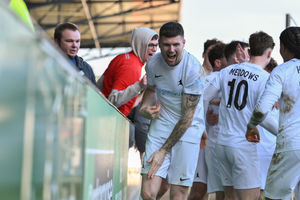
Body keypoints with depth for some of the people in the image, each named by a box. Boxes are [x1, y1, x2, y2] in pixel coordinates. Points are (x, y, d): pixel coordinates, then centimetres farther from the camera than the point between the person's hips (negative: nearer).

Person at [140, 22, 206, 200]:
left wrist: (163, 151, -16)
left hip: (188, 129, -4)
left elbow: (187, 117, -16)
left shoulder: (193, 68, -18)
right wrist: (145, 107, -4)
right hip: (161, 124, 4)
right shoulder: (152, 63, -2)